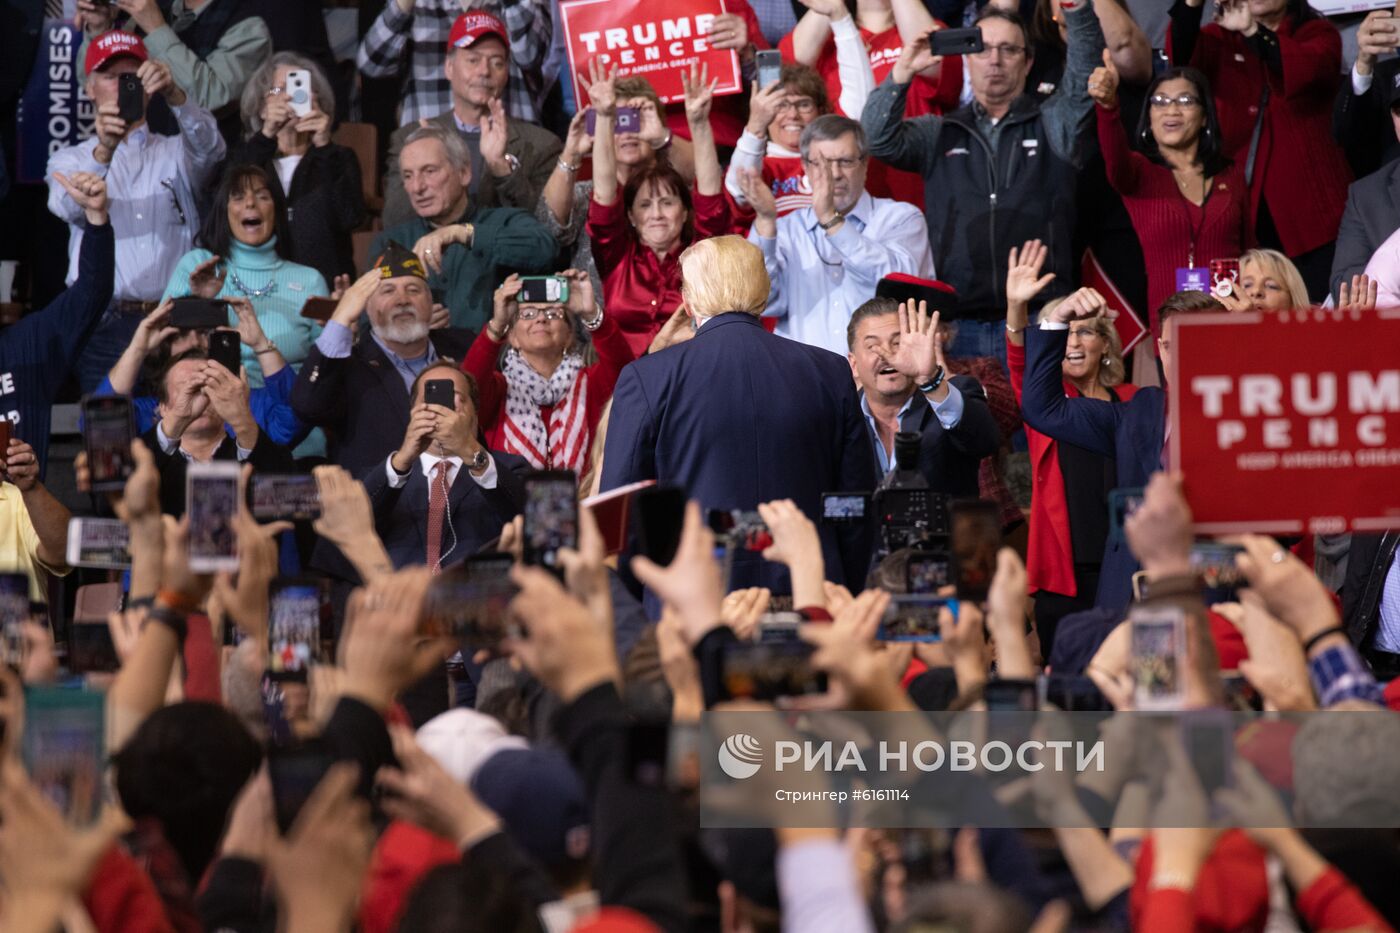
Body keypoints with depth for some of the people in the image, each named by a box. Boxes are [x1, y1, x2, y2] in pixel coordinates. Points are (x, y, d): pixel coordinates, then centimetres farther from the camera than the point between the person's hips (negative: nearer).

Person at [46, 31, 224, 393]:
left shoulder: (176, 153, 17)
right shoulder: (69, 160, 14)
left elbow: (209, 146, -7)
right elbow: (69, 207, -9)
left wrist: (174, 94, -27)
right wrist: (103, 152, -30)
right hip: (106, 327, 0)